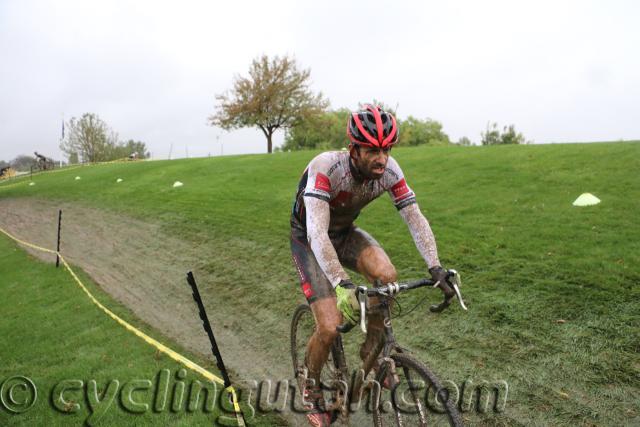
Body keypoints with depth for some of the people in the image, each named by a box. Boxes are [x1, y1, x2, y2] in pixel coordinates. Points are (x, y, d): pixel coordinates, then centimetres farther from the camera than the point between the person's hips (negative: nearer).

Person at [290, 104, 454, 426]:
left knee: (386, 275, -27)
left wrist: (436, 269, -29)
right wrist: (342, 284, -54)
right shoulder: (326, 167, -35)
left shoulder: (389, 170, -20)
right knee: (330, 327, -15)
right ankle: (310, 387, 16)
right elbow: (317, 232, -44)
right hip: (308, 241, -4)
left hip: (345, 233, 4)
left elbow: (415, 219, -18)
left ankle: (372, 349, 0)